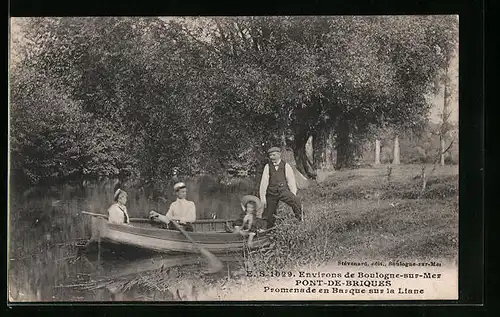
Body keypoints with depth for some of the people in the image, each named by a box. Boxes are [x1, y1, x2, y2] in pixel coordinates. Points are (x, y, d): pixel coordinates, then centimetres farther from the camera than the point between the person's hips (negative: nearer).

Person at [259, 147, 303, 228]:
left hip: (283, 191, -2)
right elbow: (264, 182, 3)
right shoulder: (267, 167, 6)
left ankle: (300, 220, -9)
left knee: (296, 201, -26)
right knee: (268, 216, 2)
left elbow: (291, 181, 3)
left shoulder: (286, 166, 3)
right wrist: (263, 197, -3)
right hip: (271, 192, 2)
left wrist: (293, 195, -4)